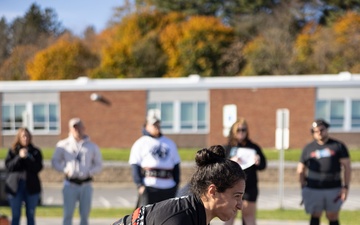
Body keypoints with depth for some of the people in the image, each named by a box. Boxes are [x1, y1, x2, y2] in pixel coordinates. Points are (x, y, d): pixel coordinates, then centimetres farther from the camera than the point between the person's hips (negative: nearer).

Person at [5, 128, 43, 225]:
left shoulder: (35, 151, 5)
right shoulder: (12, 151, 5)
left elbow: (38, 168, -5)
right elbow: (8, 166, -5)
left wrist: (27, 158, -17)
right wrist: (19, 157, -17)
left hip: (31, 186, 1)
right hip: (15, 186, -1)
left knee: (30, 215, 7)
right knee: (15, 216, 2)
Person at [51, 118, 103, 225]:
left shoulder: (92, 146, 7)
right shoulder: (63, 145, 4)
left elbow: (99, 165, 12)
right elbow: (55, 161, 9)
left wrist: (90, 172, -7)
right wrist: (65, 170, -7)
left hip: (86, 185, 2)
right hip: (70, 184, -2)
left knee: (85, 215, 6)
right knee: (68, 214, -5)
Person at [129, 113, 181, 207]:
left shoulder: (170, 143, 21)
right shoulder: (140, 143, 6)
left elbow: (176, 165, 19)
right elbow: (135, 165, -2)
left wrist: (176, 183, 9)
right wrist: (139, 185, -12)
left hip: (168, 187, 5)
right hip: (149, 185, -5)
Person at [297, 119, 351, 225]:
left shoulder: (338, 146, 6)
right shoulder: (308, 148, 10)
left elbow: (347, 167, 2)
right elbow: (301, 170, 14)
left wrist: (346, 187, -7)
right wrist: (303, 188, 4)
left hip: (333, 189, -1)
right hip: (313, 189, 1)